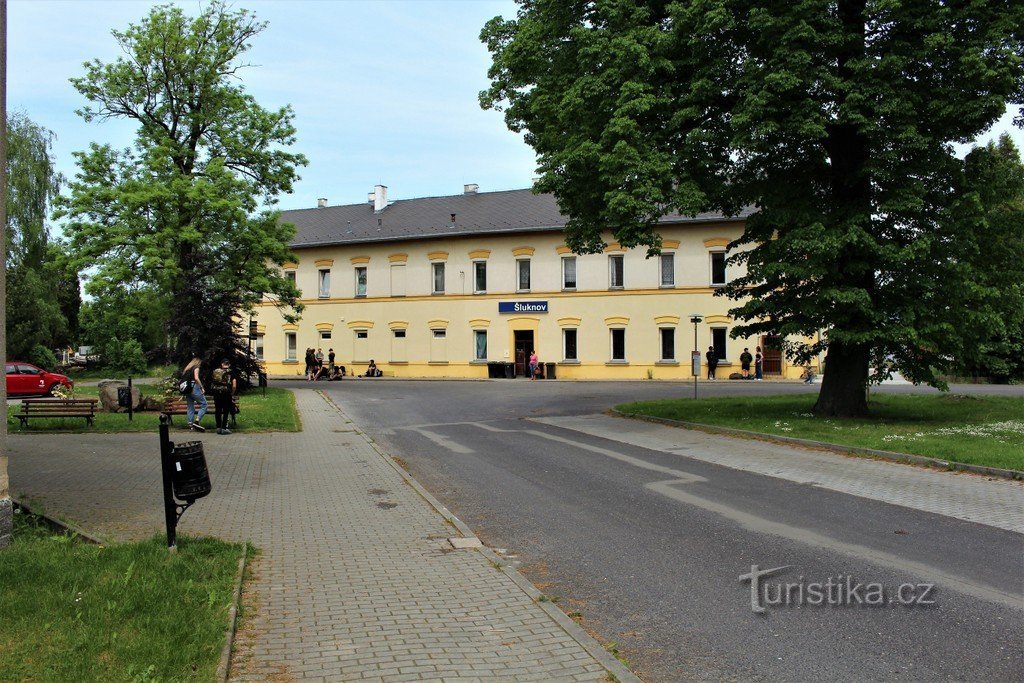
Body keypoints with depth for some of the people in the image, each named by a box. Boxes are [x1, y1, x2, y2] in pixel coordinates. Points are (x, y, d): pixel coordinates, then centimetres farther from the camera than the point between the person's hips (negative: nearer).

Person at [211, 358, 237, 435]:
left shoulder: (215, 371, 11)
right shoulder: (231, 373, 2)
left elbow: (211, 383, 9)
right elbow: (234, 386, -5)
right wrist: (232, 394, 9)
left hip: (216, 393, 3)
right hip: (226, 393, -3)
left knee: (218, 410, 14)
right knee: (226, 411, 6)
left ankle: (218, 428, 18)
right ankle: (224, 428, 4)